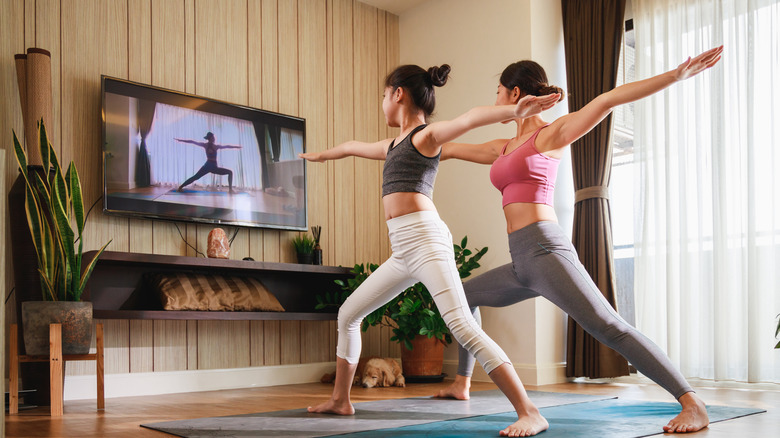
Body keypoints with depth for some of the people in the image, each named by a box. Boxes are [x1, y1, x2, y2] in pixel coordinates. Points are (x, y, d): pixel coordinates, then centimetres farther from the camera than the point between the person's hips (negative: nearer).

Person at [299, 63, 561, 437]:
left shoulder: (426, 135, 0)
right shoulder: (395, 145, 24)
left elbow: (470, 117, -19)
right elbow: (355, 147, 42)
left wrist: (514, 111, -37)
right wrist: (319, 155, 59)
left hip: (424, 237, -9)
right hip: (402, 249, 9)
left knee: (462, 325, -22)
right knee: (348, 314, 16)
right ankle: (340, 400, 29)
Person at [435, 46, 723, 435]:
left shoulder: (550, 134, 1)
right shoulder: (505, 148, 21)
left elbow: (608, 100, -8)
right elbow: (452, 148, 33)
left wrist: (676, 74, -15)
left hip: (545, 250, -9)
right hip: (521, 263, 9)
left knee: (609, 327, -19)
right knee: (464, 296, 23)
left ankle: (692, 405, -18)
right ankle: (461, 384, 35)